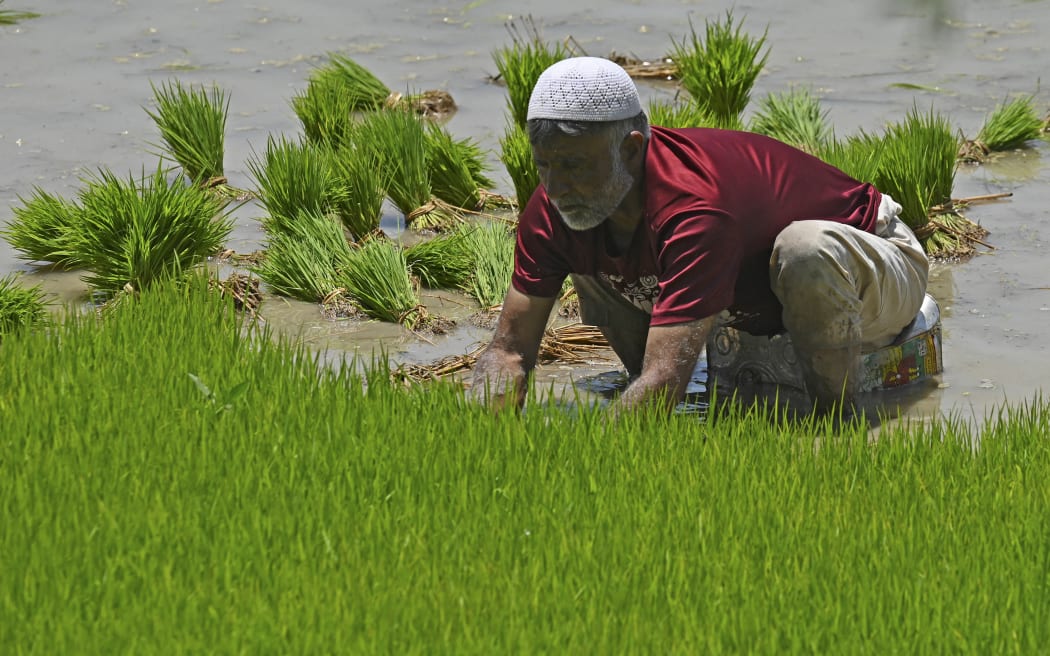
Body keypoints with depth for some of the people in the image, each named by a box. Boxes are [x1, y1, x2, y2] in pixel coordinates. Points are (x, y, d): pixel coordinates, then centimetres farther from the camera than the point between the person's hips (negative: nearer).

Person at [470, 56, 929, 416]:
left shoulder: (694, 207, -41)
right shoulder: (559, 206, -18)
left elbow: (664, 380, -46)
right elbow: (509, 348, -16)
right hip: (755, 306, 7)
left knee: (806, 248, -41)